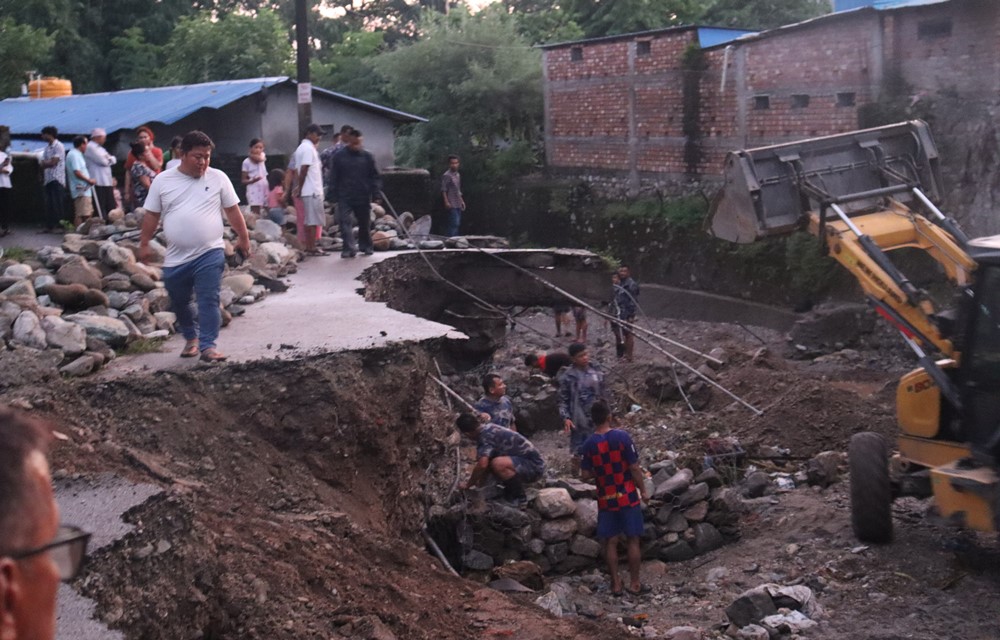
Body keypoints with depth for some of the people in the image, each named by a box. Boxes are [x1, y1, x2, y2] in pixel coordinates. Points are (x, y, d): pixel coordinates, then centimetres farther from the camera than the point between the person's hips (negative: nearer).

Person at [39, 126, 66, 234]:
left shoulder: (58, 146, -7)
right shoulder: (47, 147, 17)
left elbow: (53, 162, -13)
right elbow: (43, 163, 14)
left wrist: (45, 163, 2)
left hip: (57, 179, -8)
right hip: (48, 179, 8)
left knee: (58, 204, -9)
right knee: (48, 204, 5)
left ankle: (60, 225, -7)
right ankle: (49, 226, 7)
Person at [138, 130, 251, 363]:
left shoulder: (218, 178, 0)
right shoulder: (163, 181, 2)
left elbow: (233, 211, 7)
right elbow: (152, 215, 7)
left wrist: (243, 238, 9)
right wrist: (144, 243, 6)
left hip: (210, 254, -2)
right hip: (175, 258, 2)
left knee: (209, 300, -10)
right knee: (179, 302, 15)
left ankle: (208, 345, -8)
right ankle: (191, 338, 36)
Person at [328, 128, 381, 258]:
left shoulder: (367, 157, 2)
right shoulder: (339, 156, 1)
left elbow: (375, 177, 5)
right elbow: (333, 178, 3)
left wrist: (376, 193, -4)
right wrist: (333, 195, -2)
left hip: (363, 197, 1)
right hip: (344, 197, -1)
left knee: (365, 223, 12)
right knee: (345, 222, -13)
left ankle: (365, 246, 29)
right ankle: (349, 248, -15)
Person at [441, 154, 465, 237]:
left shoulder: (458, 175, 15)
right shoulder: (447, 176, -11)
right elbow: (443, 190, -14)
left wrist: (462, 201, 22)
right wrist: (446, 202, -21)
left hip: (458, 204, 9)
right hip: (452, 205, -9)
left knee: (458, 223, 9)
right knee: (455, 223, -14)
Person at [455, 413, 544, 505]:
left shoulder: (486, 435, -20)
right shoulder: (489, 429, 9)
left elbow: (482, 465, -30)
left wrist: (468, 484, -15)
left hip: (534, 466, -10)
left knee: (497, 464, -32)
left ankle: (519, 498, -12)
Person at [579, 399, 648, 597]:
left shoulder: (588, 445, -5)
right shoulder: (622, 437, -13)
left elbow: (585, 475, -3)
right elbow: (635, 468, -11)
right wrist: (643, 491, 1)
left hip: (606, 500, 2)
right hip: (628, 497, -2)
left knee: (611, 542, 10)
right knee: (632, 540, 8)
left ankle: (616, 584, 14)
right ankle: (635, 583, 13)